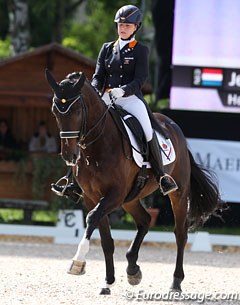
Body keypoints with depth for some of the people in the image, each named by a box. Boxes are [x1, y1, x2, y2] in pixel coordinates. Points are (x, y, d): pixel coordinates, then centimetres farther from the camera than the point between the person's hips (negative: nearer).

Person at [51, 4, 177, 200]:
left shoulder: (141, 51, 4)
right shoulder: (107, 48, 16)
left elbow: (140, 79, -7)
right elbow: (98, 76, 10)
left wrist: (122, 90, -26)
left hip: (131, 98, -4)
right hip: (107, 98, 4)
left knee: (147, 130, -28)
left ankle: (162, 177, -20)